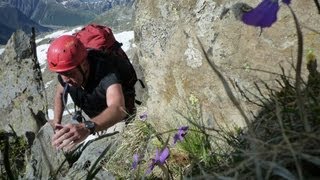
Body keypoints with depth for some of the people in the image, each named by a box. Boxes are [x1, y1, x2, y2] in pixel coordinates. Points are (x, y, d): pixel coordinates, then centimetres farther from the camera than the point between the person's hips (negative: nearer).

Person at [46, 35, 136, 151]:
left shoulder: (106, 72, -42)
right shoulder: (66, 71, -22)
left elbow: (118, 108, -62)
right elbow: (60, 93, 3)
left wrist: (87, 127, -79)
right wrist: (56, 123, -12)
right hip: (99, 123, 4)